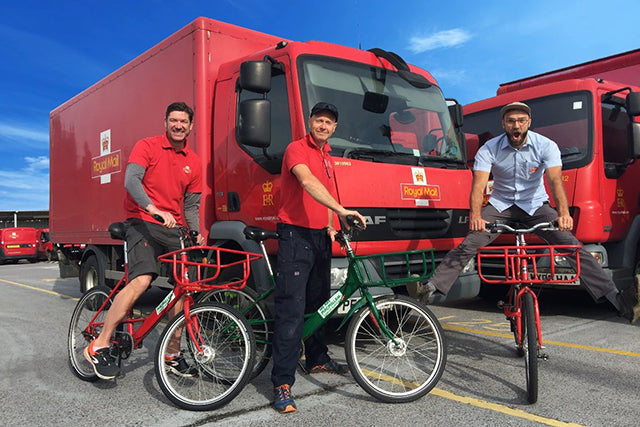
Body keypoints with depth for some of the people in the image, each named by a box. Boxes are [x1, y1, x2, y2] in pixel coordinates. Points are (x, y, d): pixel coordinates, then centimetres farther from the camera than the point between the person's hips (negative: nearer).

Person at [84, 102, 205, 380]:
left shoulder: (193, 162, 12)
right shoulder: (147, 146, 0)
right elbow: (131, 181, -16)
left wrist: (197, 234, -4)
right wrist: (156, 210, -30)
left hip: (175, 229, 5)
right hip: (143, 223, -5)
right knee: (141, 280, -25)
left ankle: (173, 354, 13)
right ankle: (99, 346, -11)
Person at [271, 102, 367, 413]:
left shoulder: (326, 156, 18)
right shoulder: (297, 149, -8)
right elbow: (308, 183, -26)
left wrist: (330, 225, 14)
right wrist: (341, 209, -35)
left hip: (320, 236, 9)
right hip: (296, 235, -9)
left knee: (318, 302, 18)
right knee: (292, 309, -12)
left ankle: (317, 359, 35)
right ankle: (282, 383, -9)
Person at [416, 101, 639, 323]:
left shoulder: (546, 146, -12)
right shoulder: (489, 149, -13)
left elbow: (555, 180, -24)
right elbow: (478, 185, -23)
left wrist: (563, 212, -42)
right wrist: (476, 216, -41)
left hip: (535, 205, 1)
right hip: (501, 205, 0)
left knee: (571, 245, -15)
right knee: (467, 245, -18)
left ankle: (611, 294, -10)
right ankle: (434, 287, -16)